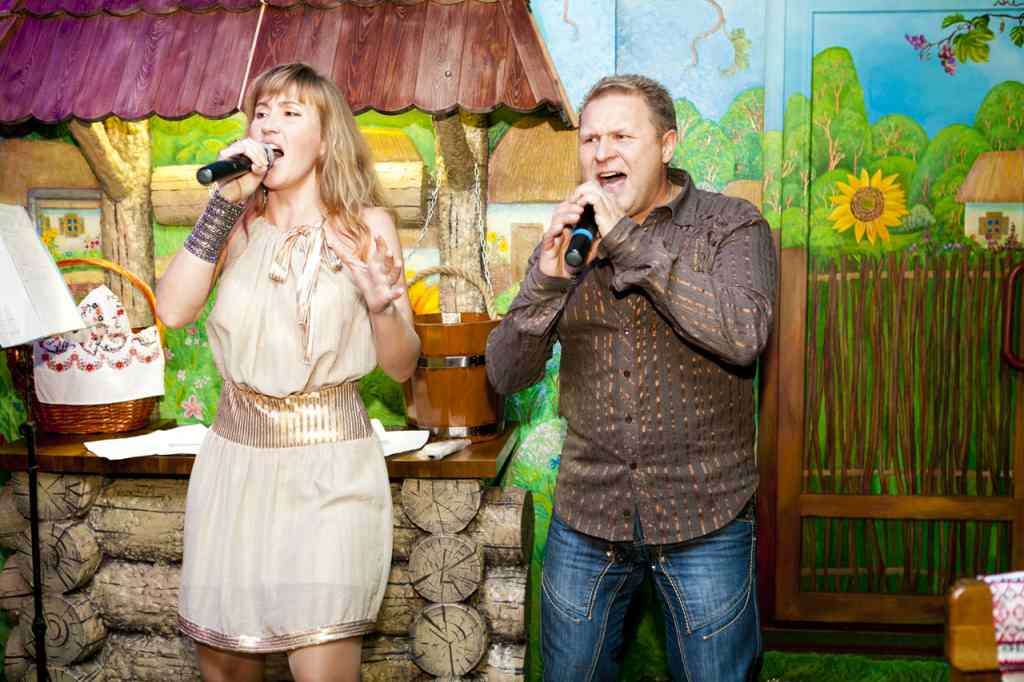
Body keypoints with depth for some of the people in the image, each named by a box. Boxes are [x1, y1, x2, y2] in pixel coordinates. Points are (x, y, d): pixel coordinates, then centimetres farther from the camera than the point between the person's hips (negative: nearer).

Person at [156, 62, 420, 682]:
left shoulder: (367, 225, -1)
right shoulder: (240, 224, 6)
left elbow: (402, 365, -1)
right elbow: (174, 310, -11)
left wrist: (381, 305, -21)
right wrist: (225, 201, -12)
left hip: (331, 468, -3)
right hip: (236, 457, 3)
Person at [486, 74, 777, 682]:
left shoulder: (731, 225, -4)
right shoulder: (570, 240, 5)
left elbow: (743, 335, -23)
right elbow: (506, 375, 0)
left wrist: (629, 240, -22)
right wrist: (547, 277, -17)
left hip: (704, 518, -2)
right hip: (587, 517, 3)